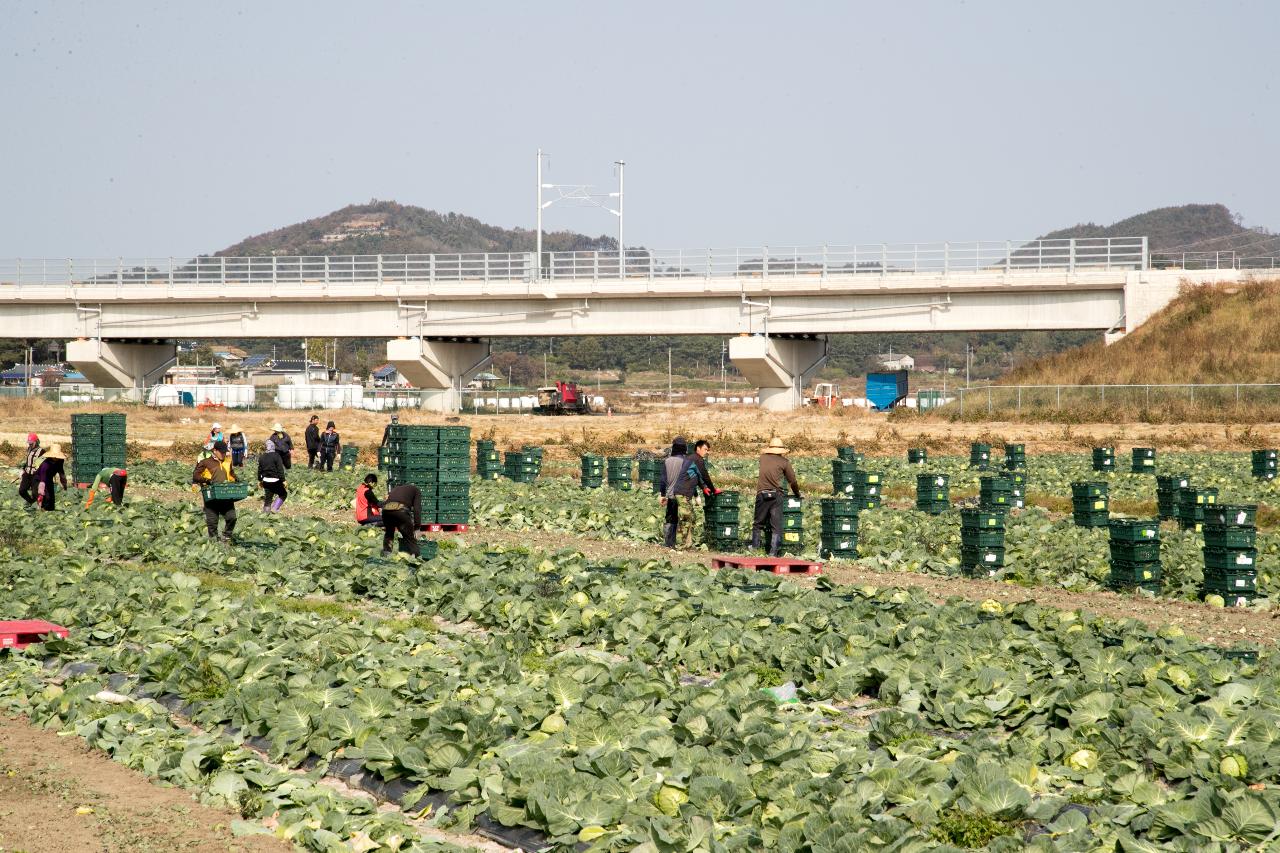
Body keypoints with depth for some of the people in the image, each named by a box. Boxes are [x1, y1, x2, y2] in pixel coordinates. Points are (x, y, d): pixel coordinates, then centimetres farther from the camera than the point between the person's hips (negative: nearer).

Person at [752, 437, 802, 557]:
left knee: (758, 523, 13)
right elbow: (792, 481, 7)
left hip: (761, 494, 2)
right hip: (776, 495, -2)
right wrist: (797, 494, 24)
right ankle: (773, 551, -3)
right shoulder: (784, 462, 2)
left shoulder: (763, 458, 9)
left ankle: (755, 547, 12)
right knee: (776, 526, 2)